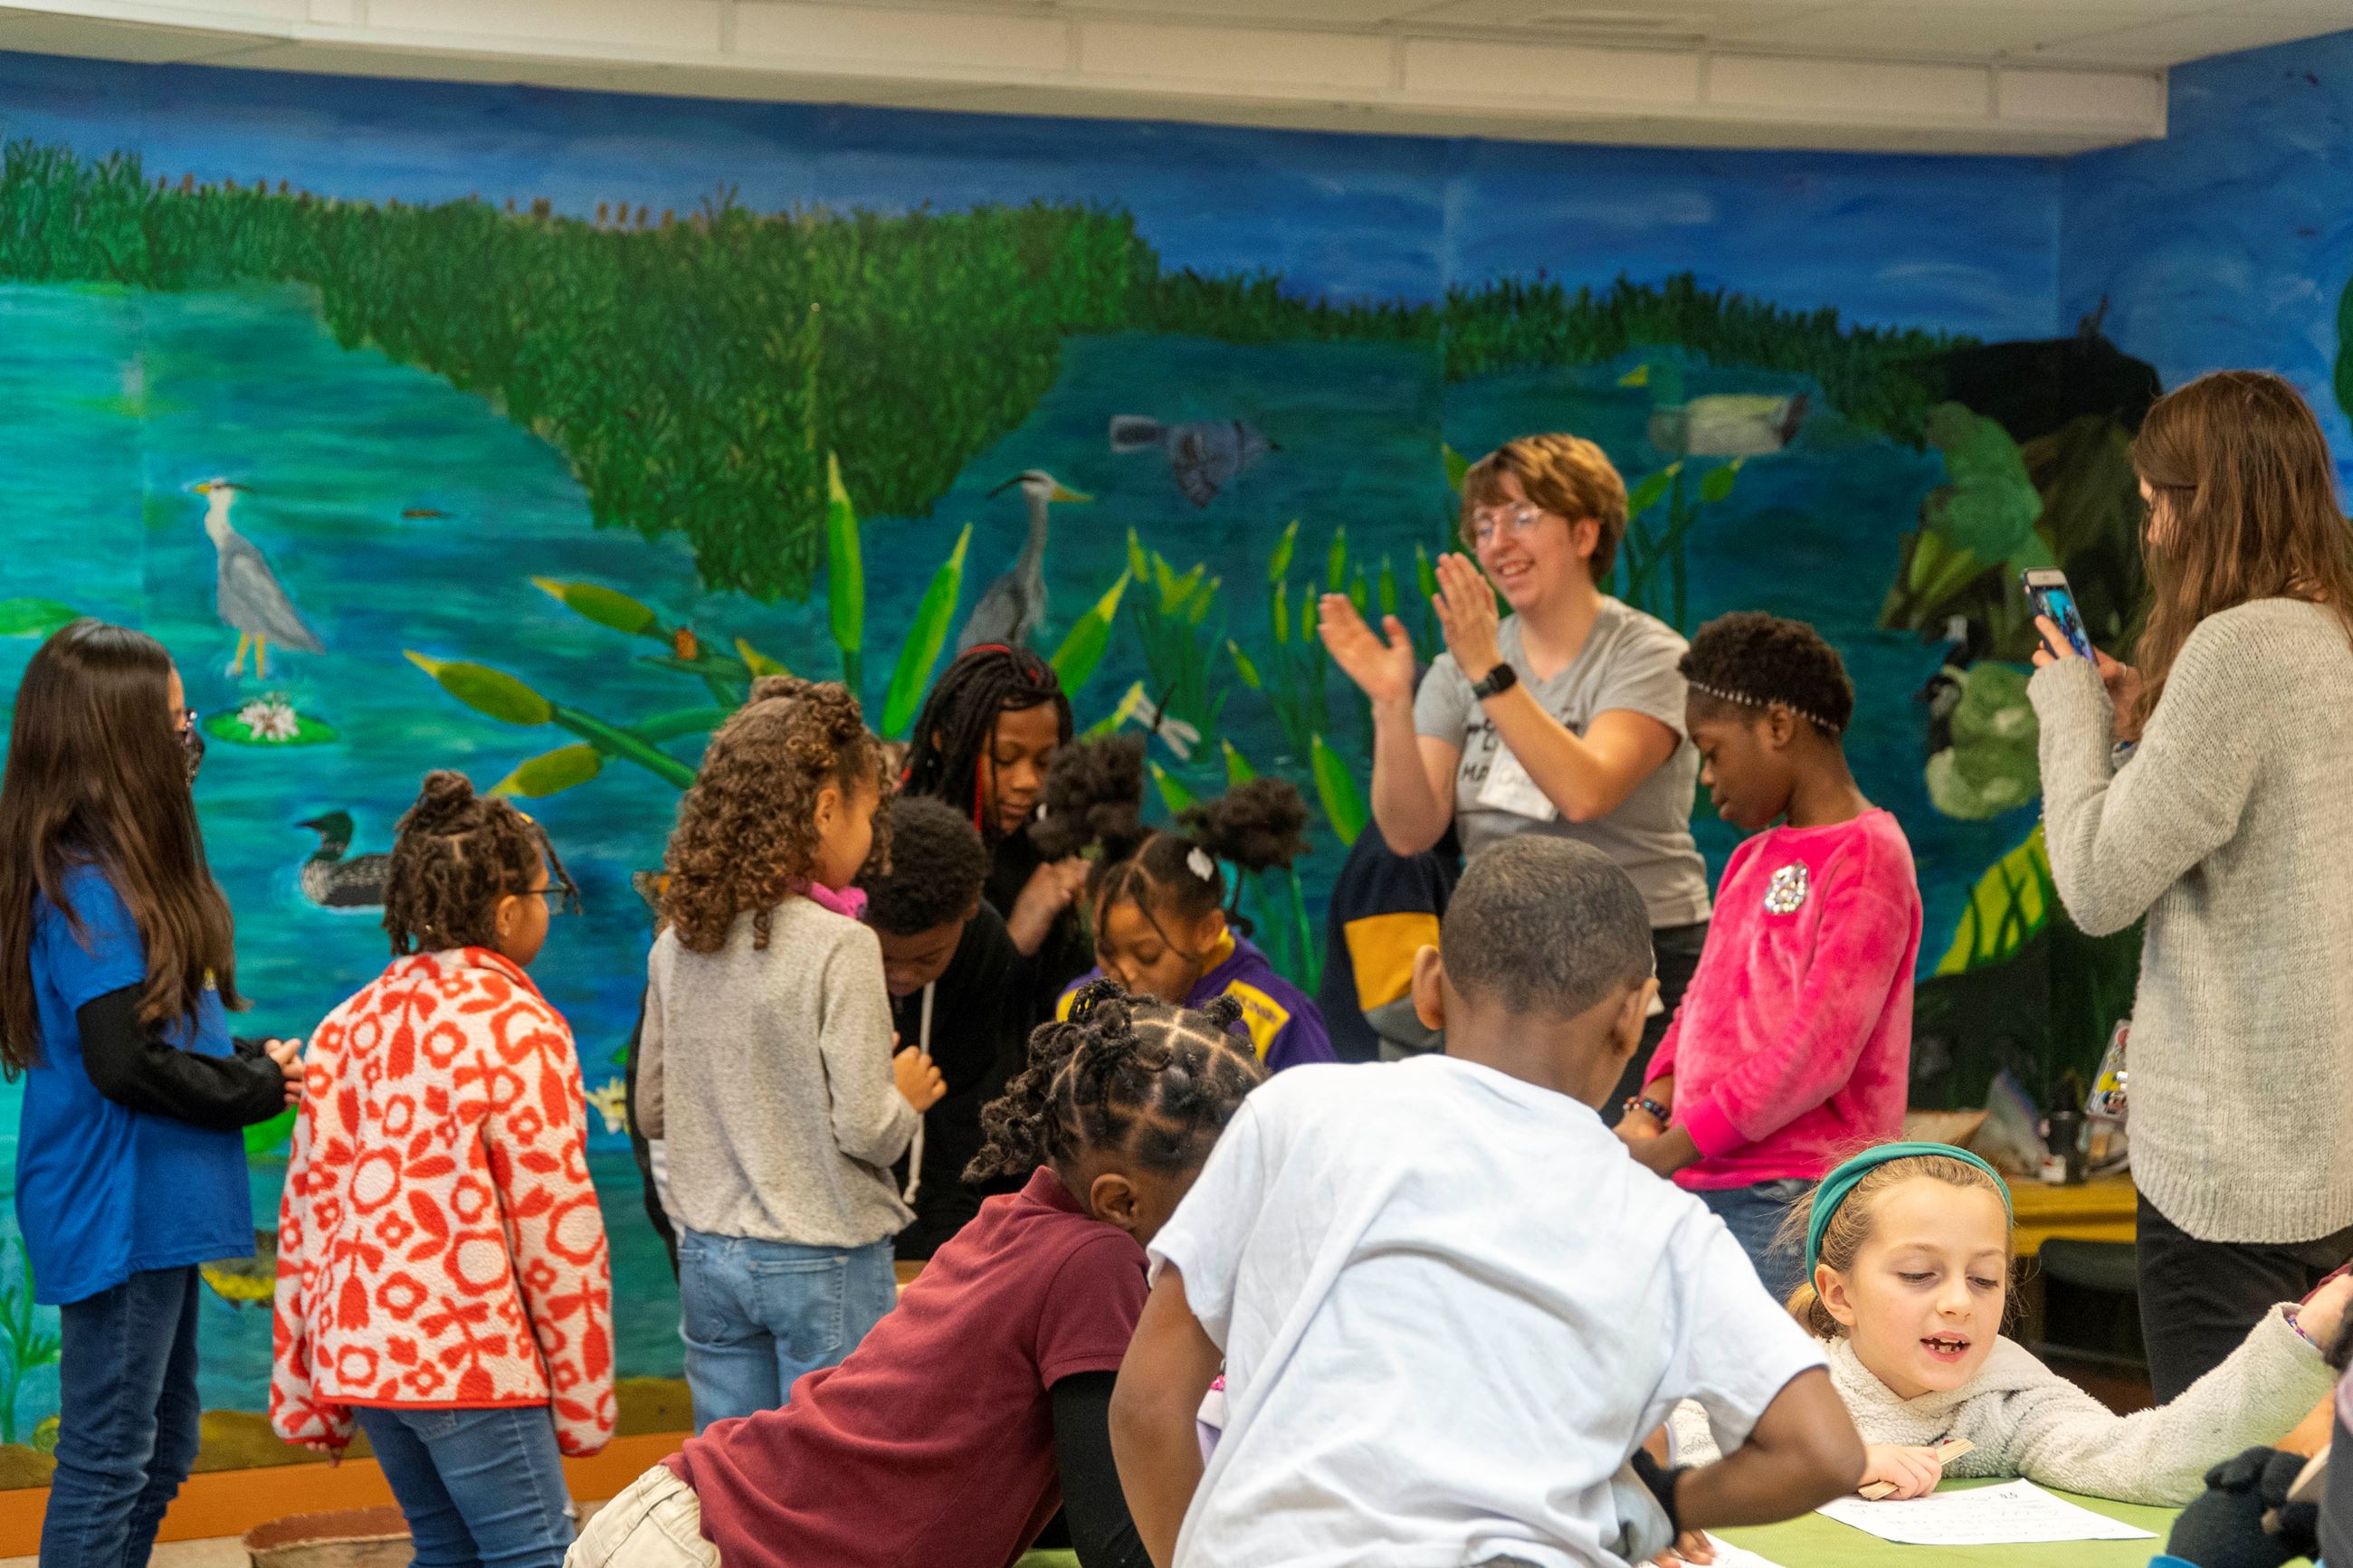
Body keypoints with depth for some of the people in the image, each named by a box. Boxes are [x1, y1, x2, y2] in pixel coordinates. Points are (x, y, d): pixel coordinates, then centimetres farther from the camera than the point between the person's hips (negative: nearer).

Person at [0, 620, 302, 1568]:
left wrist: (254, 1060, -2)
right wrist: (264, 1088, -11)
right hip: (118, 1213, -10)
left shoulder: (123, 868, 9)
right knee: (107, 1466, -1)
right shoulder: (86, 885, -19)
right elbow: (126, 1063, -23)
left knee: (161, 1456, 18)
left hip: (154, 1207, 10)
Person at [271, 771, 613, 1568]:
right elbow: (556, 1223, -10)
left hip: (359, 1350, 7)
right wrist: (582, 1397, -3)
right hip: (468, 1353, -7)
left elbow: (306, 1204, 9)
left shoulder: (351, 1022, 9)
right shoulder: (518, 1029, -9)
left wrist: (305, 1387, 14)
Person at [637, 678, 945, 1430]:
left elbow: (653, 1111, 10)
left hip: (708, 1256, 6)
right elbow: (866, 1129, -17)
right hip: (826, 1265, -6)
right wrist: (907, 1094, 3)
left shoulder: (677, 945, 2)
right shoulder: (839, 949, -16)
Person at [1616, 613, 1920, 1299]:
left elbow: (1820, 1049, -15)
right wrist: (1649, 1110, 2)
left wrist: (1671, 1150, -15)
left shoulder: (1867, 856, -8)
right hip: (1706, 1185, 8)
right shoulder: (1751, 859, 21)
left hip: (1792, 1196, -8)